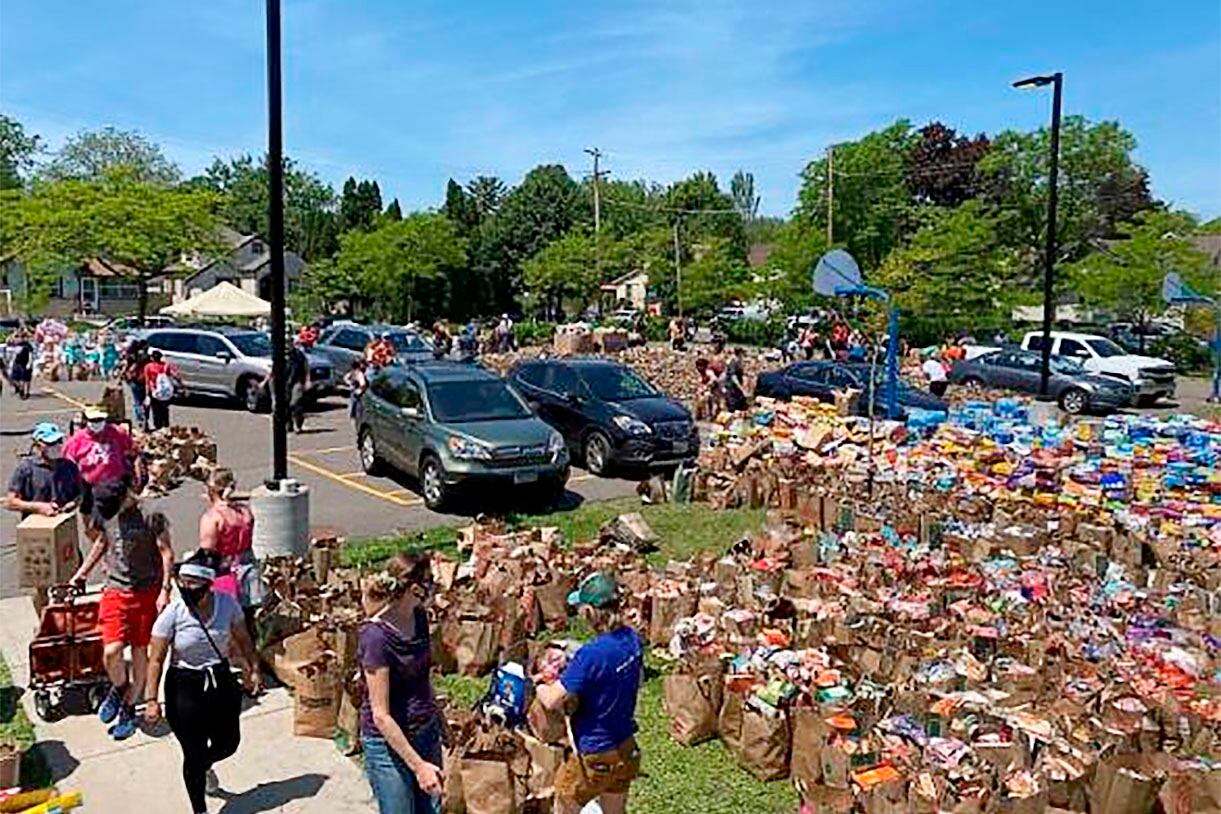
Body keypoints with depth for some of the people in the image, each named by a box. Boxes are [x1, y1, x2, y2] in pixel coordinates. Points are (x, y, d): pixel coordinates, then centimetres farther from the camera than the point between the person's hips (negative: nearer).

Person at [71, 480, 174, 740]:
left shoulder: (151, 515, -11)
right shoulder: (104, 513, 2)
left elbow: (166, 552, -8)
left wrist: (165, 589, -13)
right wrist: (82, 572, 23)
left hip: (148, 591, -3)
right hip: (116, 591, 3)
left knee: (141, 653, 6)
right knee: (112, 651, -11)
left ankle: (128, 708, 24)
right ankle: (119, 688, 20)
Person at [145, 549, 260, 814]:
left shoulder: (227, 603, -11)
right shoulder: (172, 613, -19)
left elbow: (242, 639, 5)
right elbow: (156, 660, -12)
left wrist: (253, 669, 8)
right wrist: (151, 699, -14)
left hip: (221, 682, 3)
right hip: (184, 687, -3)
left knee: (229, 742, 17)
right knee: (194, 753, 6)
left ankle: (204, 767, 54)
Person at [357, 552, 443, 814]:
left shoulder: (419, 617, -2)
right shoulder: (375, 636, -24)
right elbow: (380, 715, -22)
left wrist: (440, 723, 17)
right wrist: (417, 765, -21)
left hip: (426, 732, 7)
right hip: (388, 743, -7)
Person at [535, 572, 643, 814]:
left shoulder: (591, 655, -30)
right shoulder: (633, 639, -8)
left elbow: (553, 701, -25)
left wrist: (536, 685, -3)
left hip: (595, 758, -7)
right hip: (627, 751, 7)